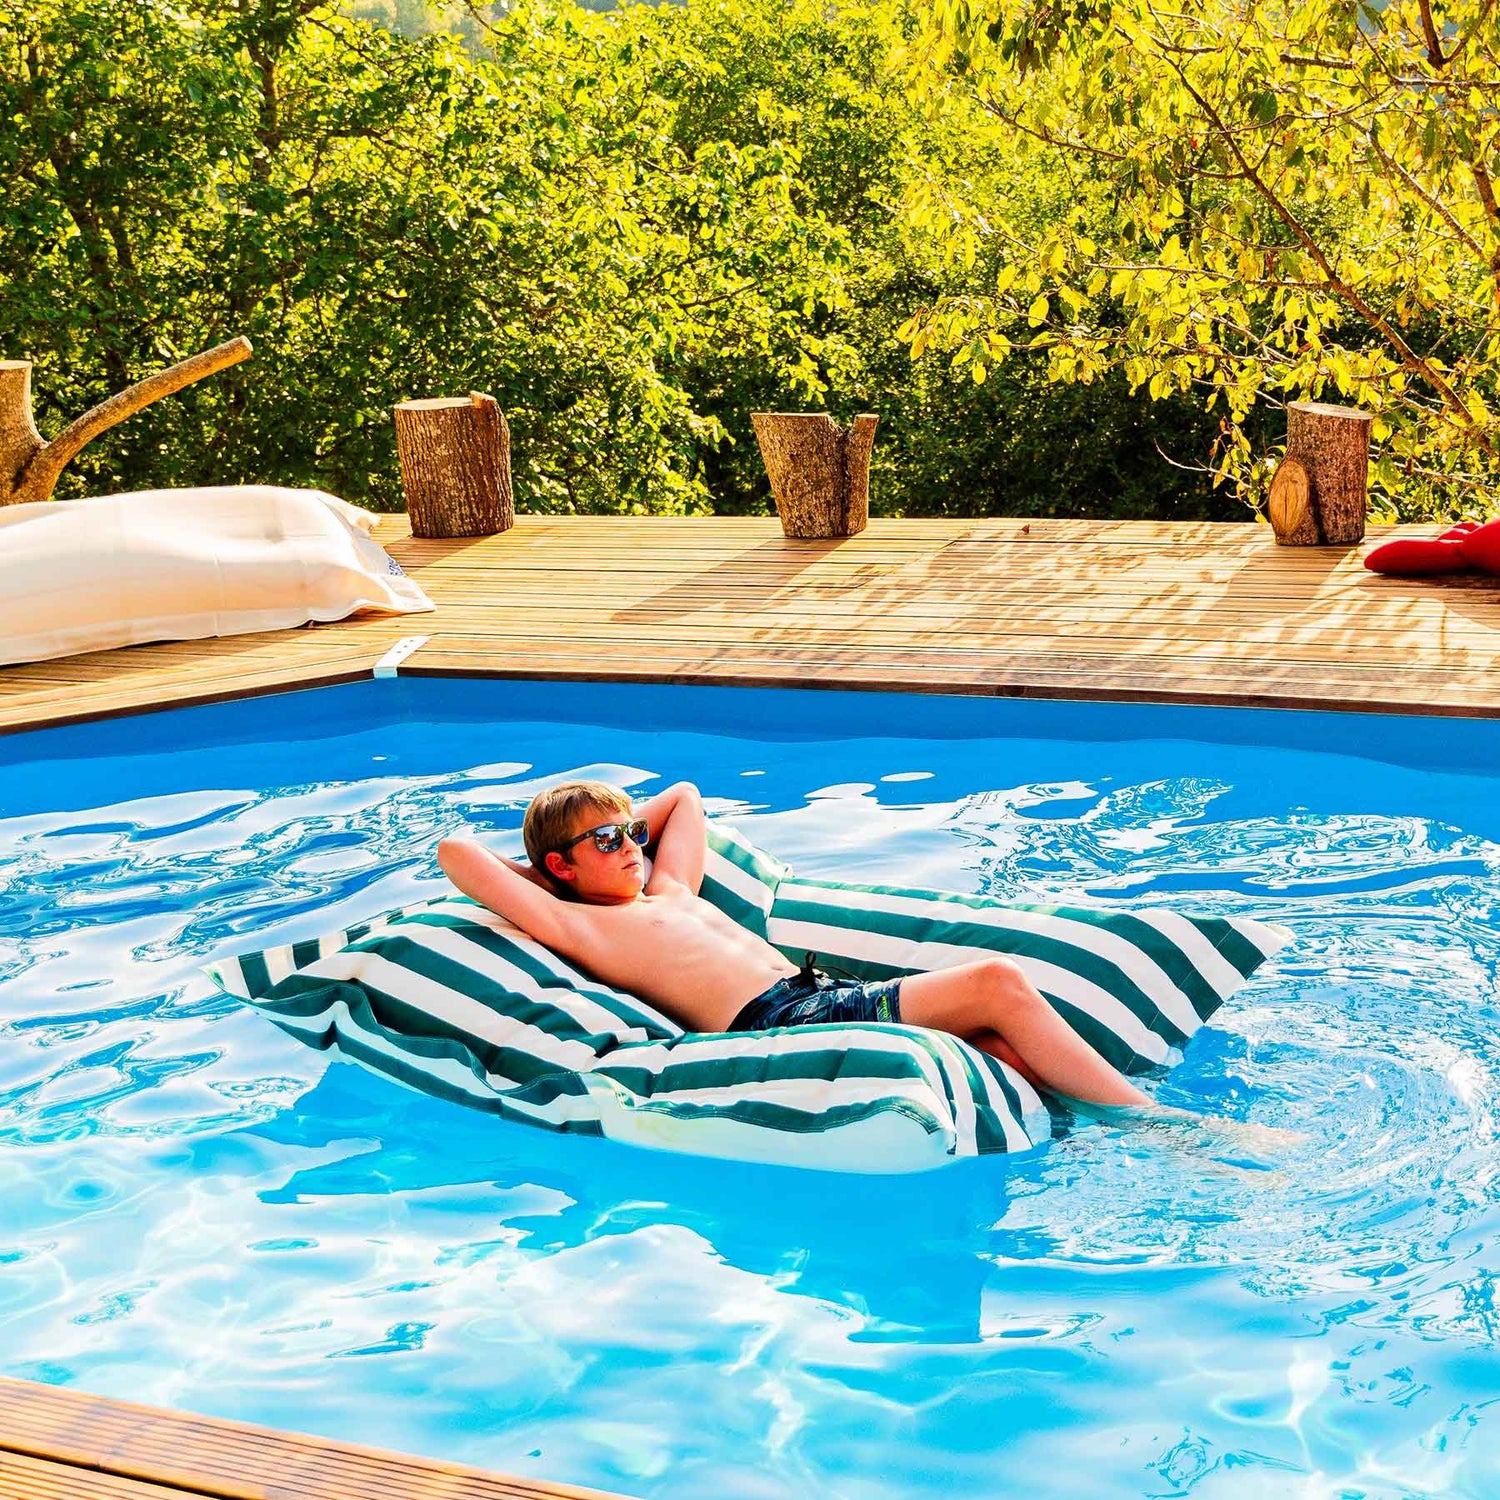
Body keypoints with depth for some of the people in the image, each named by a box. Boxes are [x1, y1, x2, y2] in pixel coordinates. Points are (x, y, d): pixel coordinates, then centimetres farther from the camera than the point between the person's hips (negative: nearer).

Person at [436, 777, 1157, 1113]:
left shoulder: (670, 891, 28)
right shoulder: (577, 926, 5)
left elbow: (684, 796, 45)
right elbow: (455, 851, 3)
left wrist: (624, 828, 35)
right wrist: (537, 873, 18)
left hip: (828, 998, 9)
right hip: (772, 1022, -9)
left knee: (999, 1050, -16)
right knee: (997, 982, -18)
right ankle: (1153, 1125, -16)